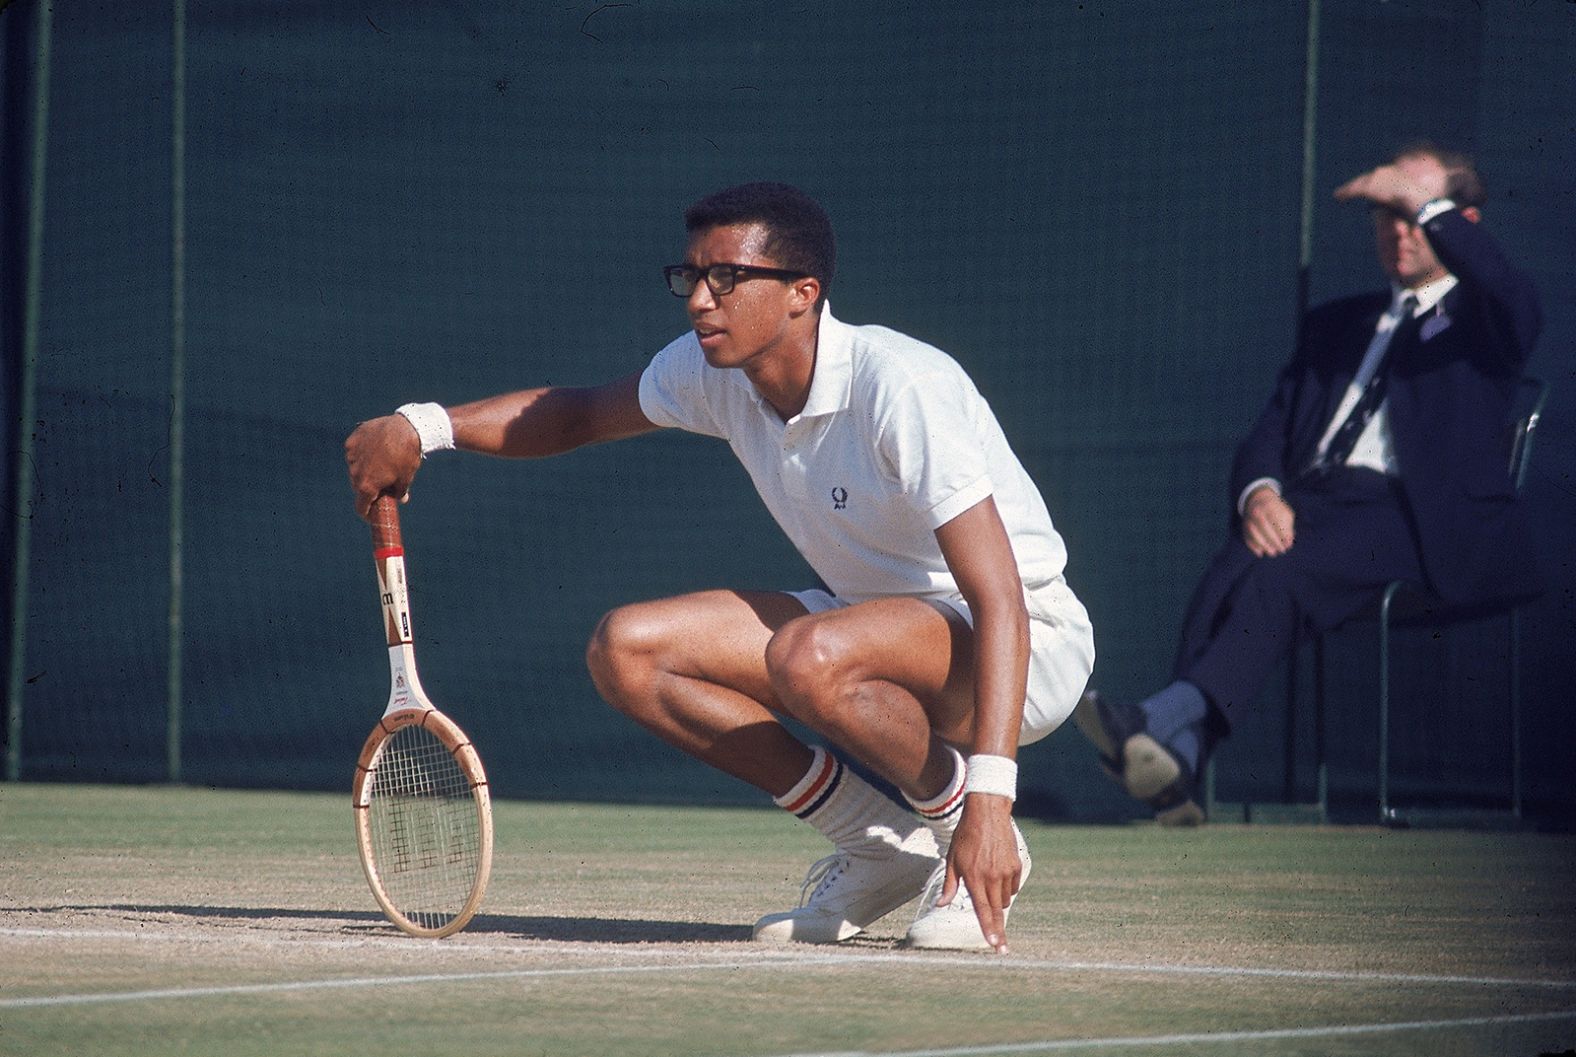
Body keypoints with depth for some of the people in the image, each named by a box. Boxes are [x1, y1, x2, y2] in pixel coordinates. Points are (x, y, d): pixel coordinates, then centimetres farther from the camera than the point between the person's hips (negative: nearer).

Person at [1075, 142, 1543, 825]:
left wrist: (1425, 204, -9)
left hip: (1417, 516, -4)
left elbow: (1511, 305, -13)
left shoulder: (1481, 315, 15)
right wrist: (1259, 492, -4)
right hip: (1307, 504, 5)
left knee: (1281, 575, -33)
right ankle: (1172, 768, -46)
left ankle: (1162, 718, -49)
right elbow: (1270, 431, 20)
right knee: (1228, 574, -29)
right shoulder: (1336, 325, 32)